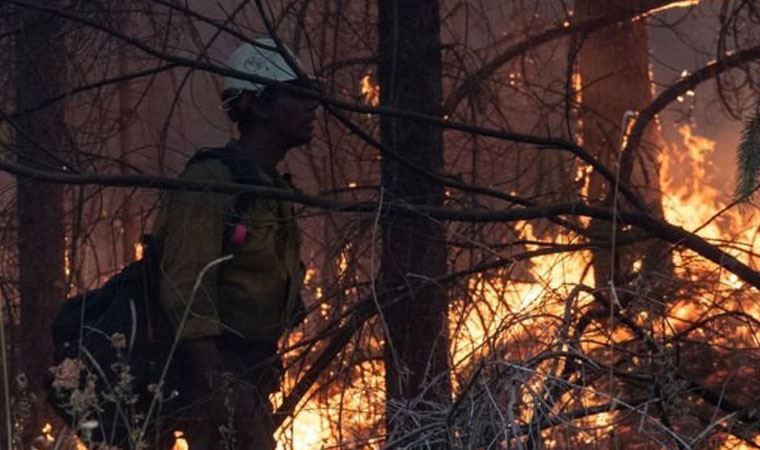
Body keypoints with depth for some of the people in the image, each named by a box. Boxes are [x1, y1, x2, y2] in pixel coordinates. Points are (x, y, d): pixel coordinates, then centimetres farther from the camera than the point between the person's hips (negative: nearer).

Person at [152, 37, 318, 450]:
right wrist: (218, 388, -26)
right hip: (211, 373, -10)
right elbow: (187, 291, -21)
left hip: (249, 380, 10)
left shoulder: (273, 190, 17)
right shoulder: (209, 182, -15)